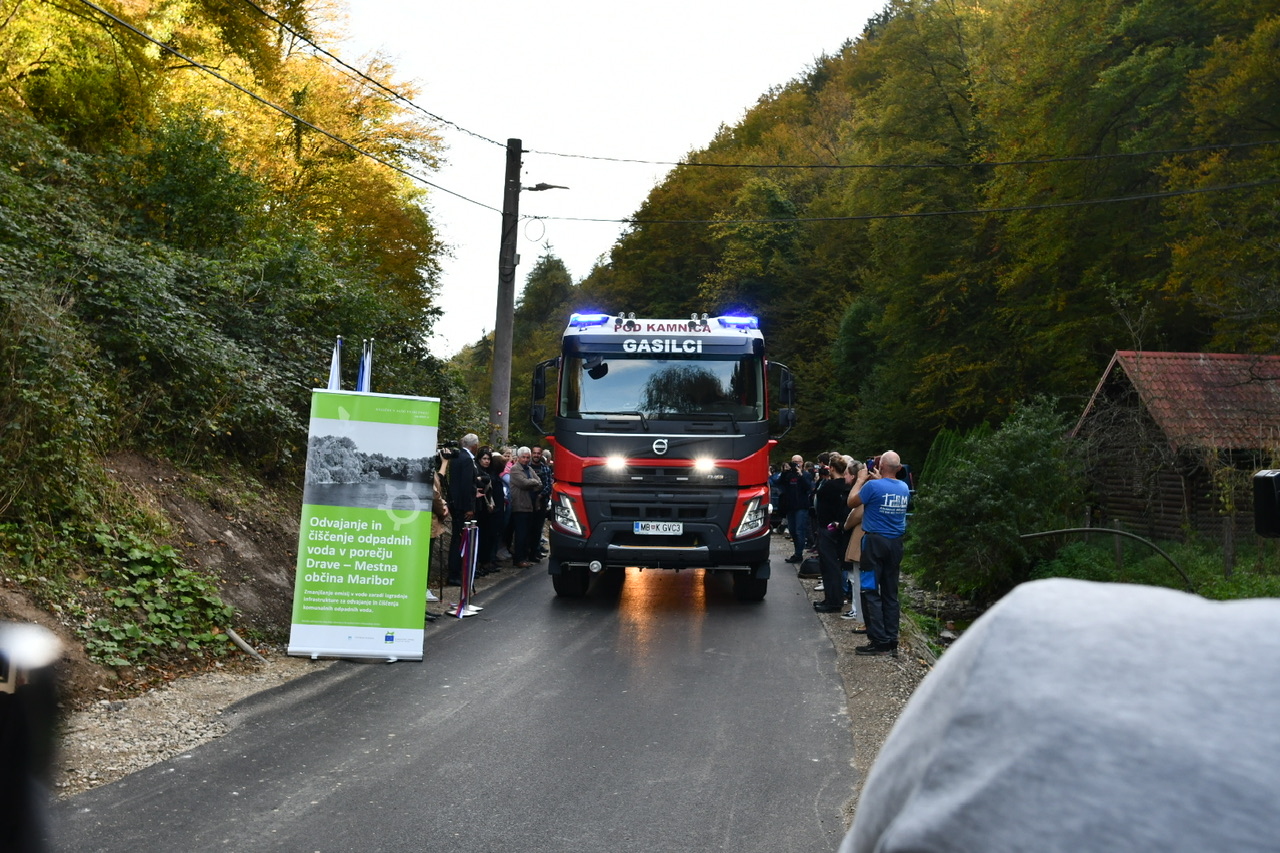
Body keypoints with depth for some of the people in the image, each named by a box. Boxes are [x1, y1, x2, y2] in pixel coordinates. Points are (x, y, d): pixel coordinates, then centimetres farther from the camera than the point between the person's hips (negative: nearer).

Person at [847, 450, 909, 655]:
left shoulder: (873, 486, -15)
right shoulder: (904, 488, 5)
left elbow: (852, 502, -1)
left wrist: (861, 479, 8)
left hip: (875, 542, -6)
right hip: (896, 543, 6)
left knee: (871, 592, -1)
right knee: (890, 593, 11)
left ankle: (879, 641, -4)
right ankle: (892, 641, 14)